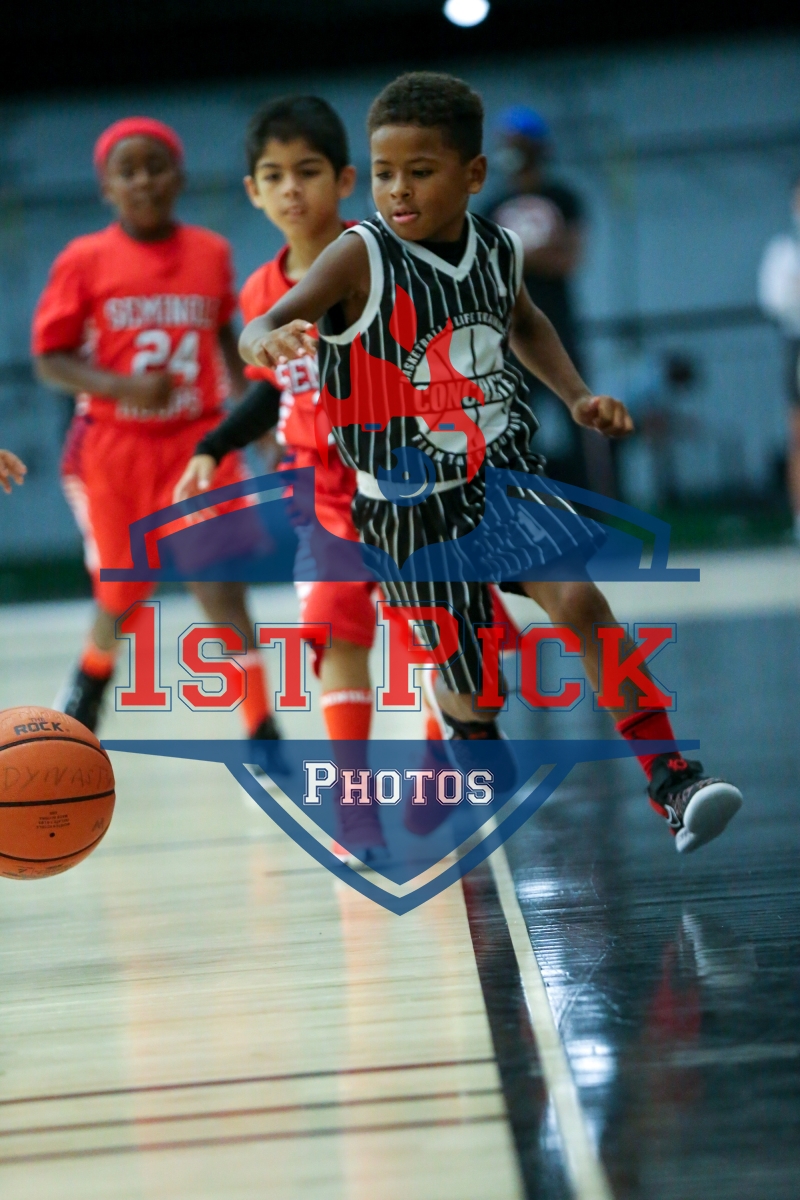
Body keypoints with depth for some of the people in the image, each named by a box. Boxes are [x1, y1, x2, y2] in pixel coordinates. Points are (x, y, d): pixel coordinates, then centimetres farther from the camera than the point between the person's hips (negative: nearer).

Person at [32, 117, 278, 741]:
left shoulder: (212, 253, 1)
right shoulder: (84, 260, -7)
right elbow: (51, 359, -6)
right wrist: (125, 387, -21)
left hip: (198, 442, 1)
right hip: (114, 448, -1)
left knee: (222, 590, -14)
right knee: (121, 597, 13)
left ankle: (263, 733, -12)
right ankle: (85, 696, 44)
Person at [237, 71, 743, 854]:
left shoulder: (496, 251, -2)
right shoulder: (361, 259, -16)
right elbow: (260, 331, -30)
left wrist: (576, 395, 9)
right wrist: (267, 342, -53)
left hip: (507, 474, 2)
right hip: (413, 506, -2)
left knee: (575, 595, -23)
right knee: (466, 687, 7)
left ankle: (669, 777, -17)